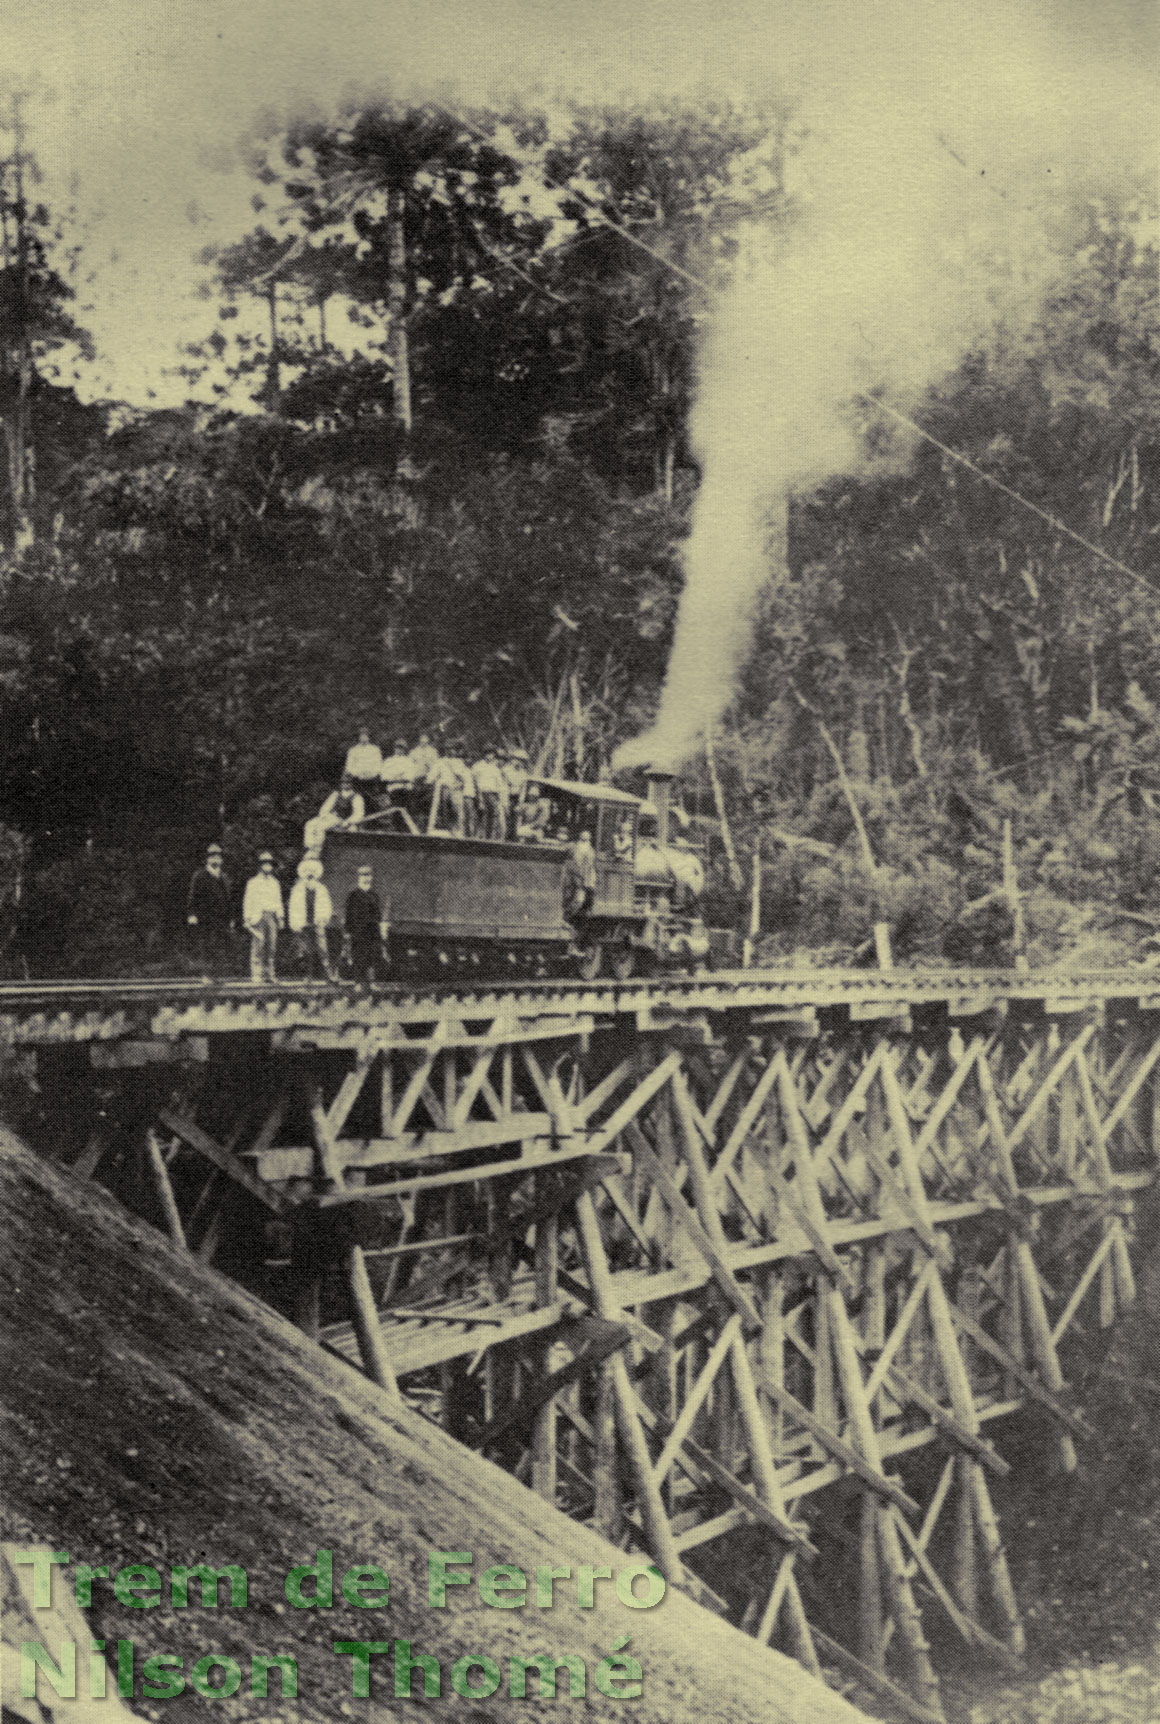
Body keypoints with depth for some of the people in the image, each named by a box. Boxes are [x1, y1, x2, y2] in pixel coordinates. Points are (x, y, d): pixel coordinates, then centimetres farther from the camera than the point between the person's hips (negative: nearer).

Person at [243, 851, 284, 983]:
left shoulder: (275, 883, 18)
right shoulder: (253, 883, 4)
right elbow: (247, 901, 1)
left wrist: (281, 917, 14)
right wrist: (247, 919, -6)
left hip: (272, 917, 4)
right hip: (258, 916, -4)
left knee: (271, 945, 0)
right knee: (258, 945, -10)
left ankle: (268, 974, 4)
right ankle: (256, 975, -9)